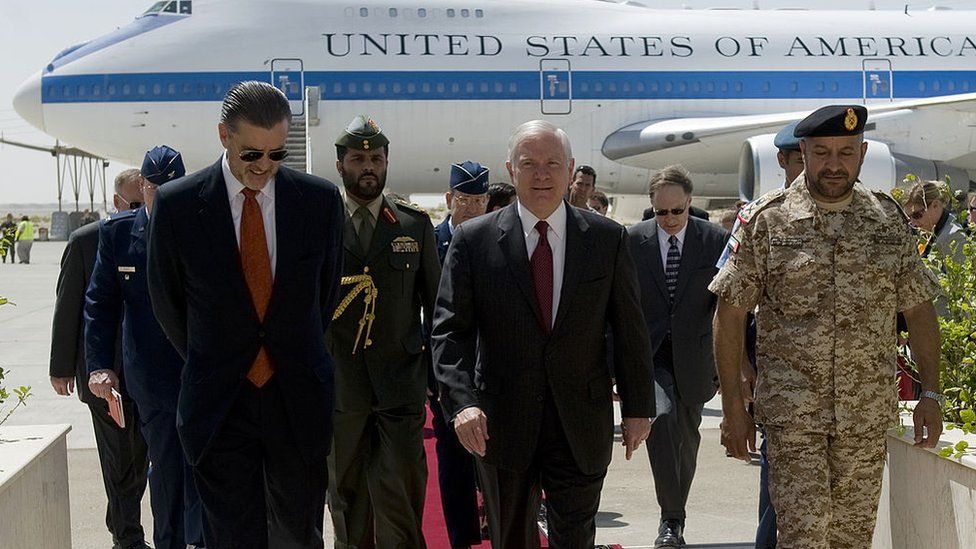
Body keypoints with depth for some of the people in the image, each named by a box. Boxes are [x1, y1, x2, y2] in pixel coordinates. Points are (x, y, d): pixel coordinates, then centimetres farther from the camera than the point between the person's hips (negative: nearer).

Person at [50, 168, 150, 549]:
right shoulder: (85, 242, -3)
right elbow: (67, 306, 0)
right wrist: (62, 367, 0)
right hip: (103, 371, -2)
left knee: (139, 456, 10)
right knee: (118, 458, 0)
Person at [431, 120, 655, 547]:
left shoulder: (608, 239, 1)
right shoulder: (474, 240, -3)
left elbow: (630, 330, 5)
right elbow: (450, 330, -7)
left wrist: (638, 406, 4)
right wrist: (462, 401, -20)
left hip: (581, 424, 0)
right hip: (501, 423, 0)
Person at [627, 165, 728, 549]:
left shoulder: (716, 240, -2)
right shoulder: (632, 241, -2)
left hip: (693, 356, 2)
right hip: (648, 353, -1)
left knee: (687, 437, 12)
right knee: (662, 416, -23)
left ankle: (675, 514, 30)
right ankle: (671, 518, -16)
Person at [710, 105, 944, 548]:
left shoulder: (889, 220, 6)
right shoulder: (764, 220, -2)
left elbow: (919, 310, 11)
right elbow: (730, 315, -1)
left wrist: (932, 394, 5)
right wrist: (732, 405, -5)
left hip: (868, 414, 3)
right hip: (792, 412, -3)